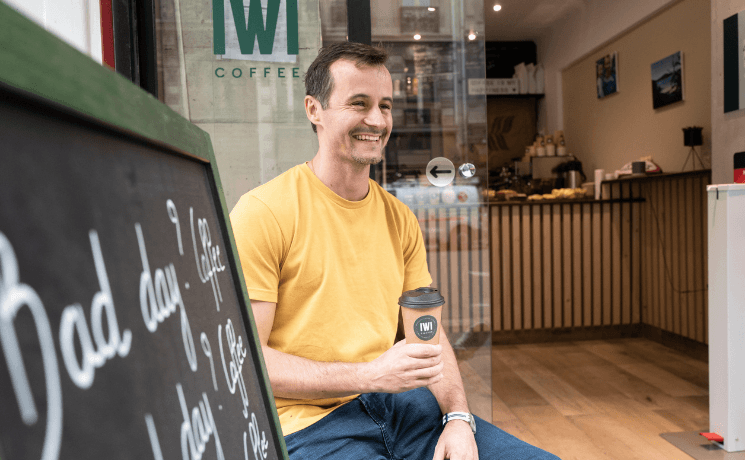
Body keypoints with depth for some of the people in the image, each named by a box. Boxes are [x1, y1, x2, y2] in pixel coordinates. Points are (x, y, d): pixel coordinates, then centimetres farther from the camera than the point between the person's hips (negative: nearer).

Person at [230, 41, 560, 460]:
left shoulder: (399, 218, 9)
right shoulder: (262, 212, -10)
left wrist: (459, 417, -6)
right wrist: (370, 375, -20)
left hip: (398, 405, 6)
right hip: (306, 422, -5)